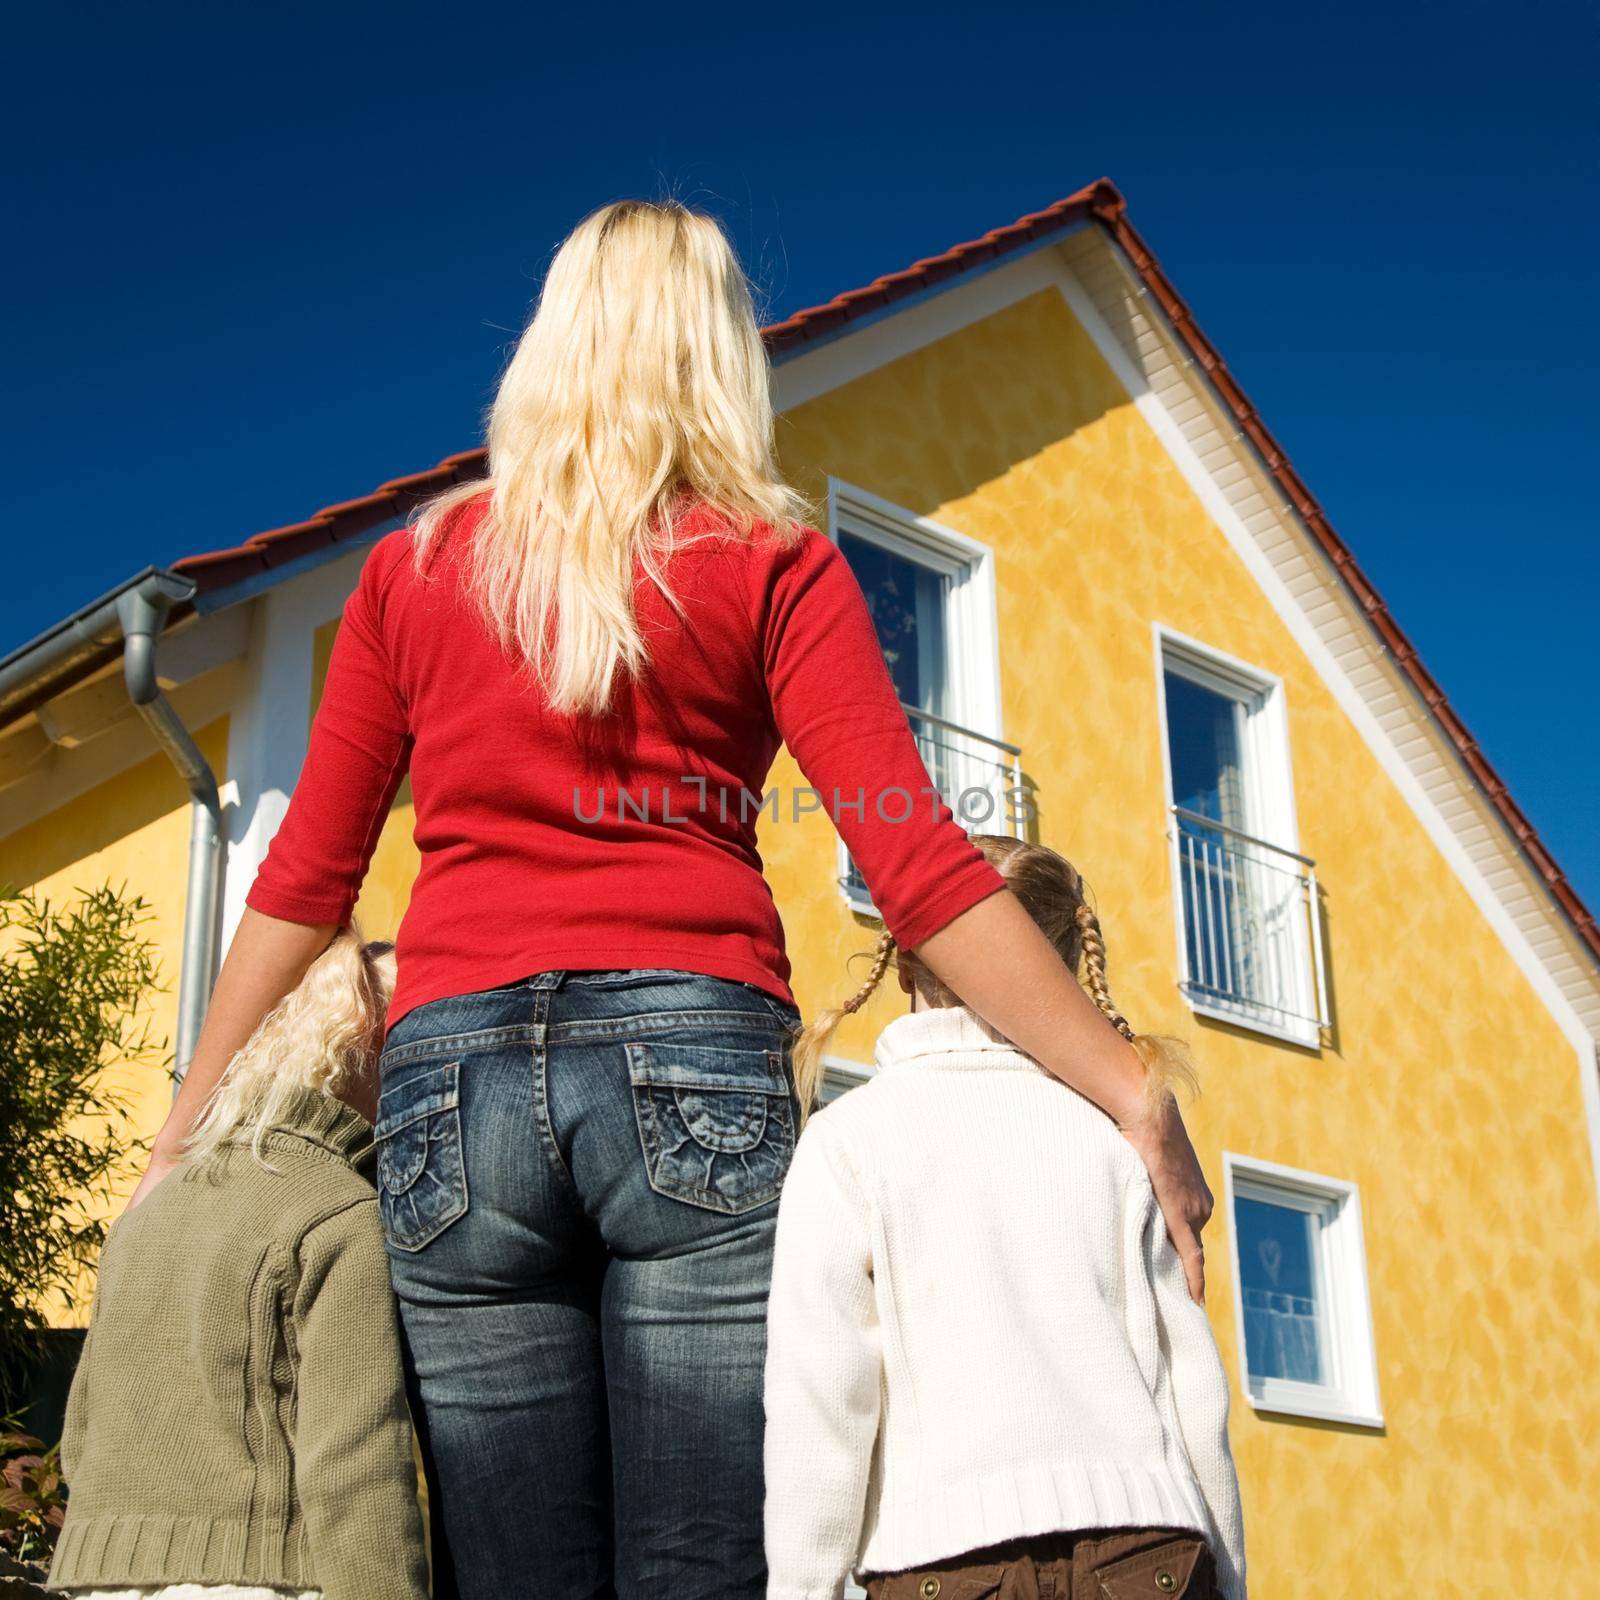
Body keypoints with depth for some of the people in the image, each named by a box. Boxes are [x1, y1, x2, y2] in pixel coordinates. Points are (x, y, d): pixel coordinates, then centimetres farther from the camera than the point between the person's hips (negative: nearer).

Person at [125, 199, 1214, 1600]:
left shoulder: (414, 565, 16)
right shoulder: (772, 564, 7)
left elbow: (304, 881, 16)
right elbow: (919, 869, -3)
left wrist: (187, 1133, 24)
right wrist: (1134, 1094, -1)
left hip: (452, 1080, 3)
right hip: (690, 1063, -2)